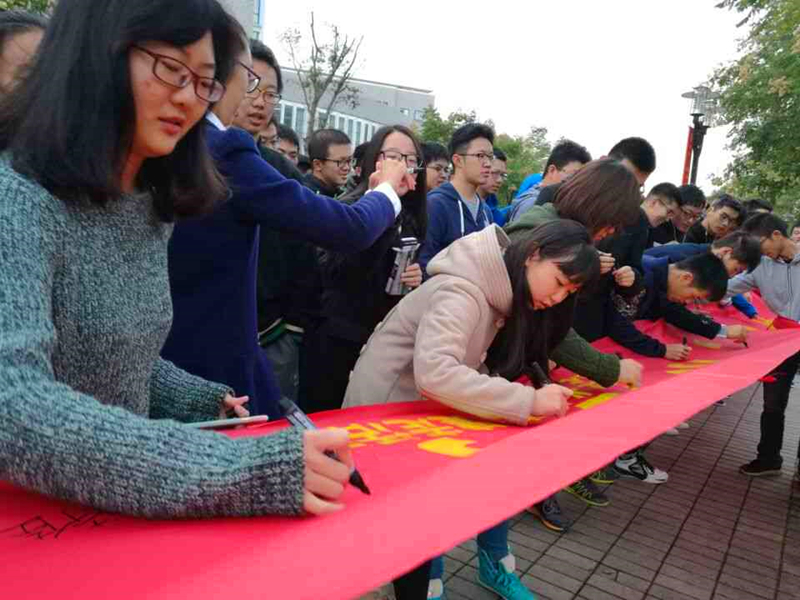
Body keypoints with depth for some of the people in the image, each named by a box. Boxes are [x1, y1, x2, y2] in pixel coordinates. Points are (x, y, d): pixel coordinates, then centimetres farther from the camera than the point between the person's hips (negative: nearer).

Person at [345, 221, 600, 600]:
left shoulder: (502, 290, -1)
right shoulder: (464, 289, -29)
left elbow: (468, 366, 4)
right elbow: (433, 374, -42)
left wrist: (531, 371, -11)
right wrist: (528, 401, -40)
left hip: (427, 405, 8)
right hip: (388, 406, -8)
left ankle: (494, 565, 21)